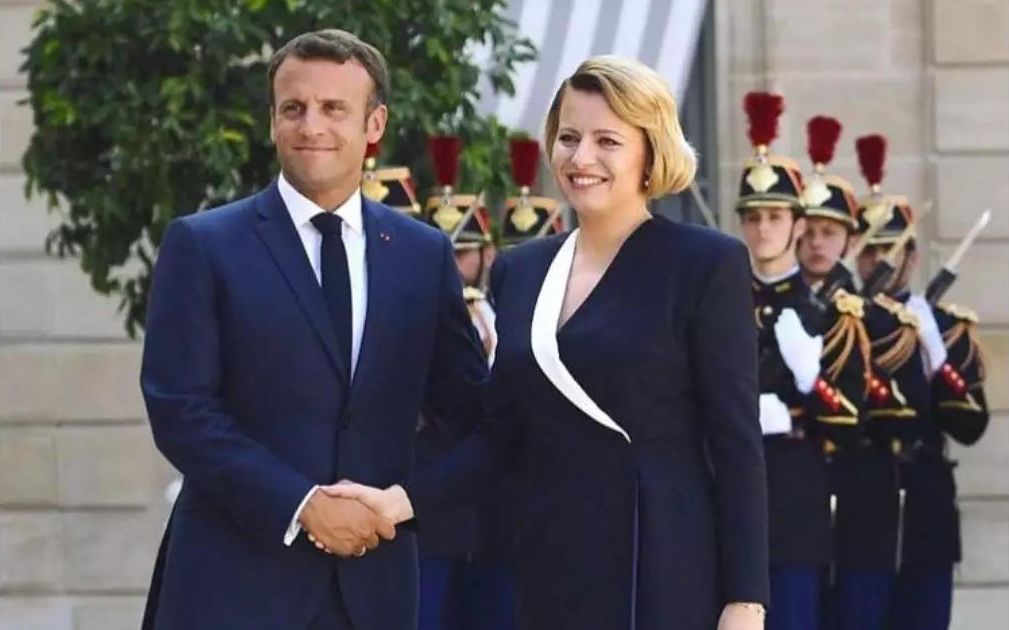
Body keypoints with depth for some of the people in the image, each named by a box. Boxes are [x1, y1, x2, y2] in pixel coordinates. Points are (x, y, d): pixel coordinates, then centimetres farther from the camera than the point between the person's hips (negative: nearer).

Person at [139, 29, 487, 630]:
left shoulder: (424, 253, 10)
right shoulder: (203, 245, 0)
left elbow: (469, 403, 11)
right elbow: (180, 409, -7)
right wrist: (302, 506, -15)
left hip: (373, 580, 3)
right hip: (237, 580, -3)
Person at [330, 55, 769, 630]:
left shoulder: (706, 264, -5)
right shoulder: (519, 270, 12)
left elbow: (737, 442, -8)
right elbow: (501, 428, 14)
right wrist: (403, 499, -3)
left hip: (665, 570, -6)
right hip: (553, 565, 6)